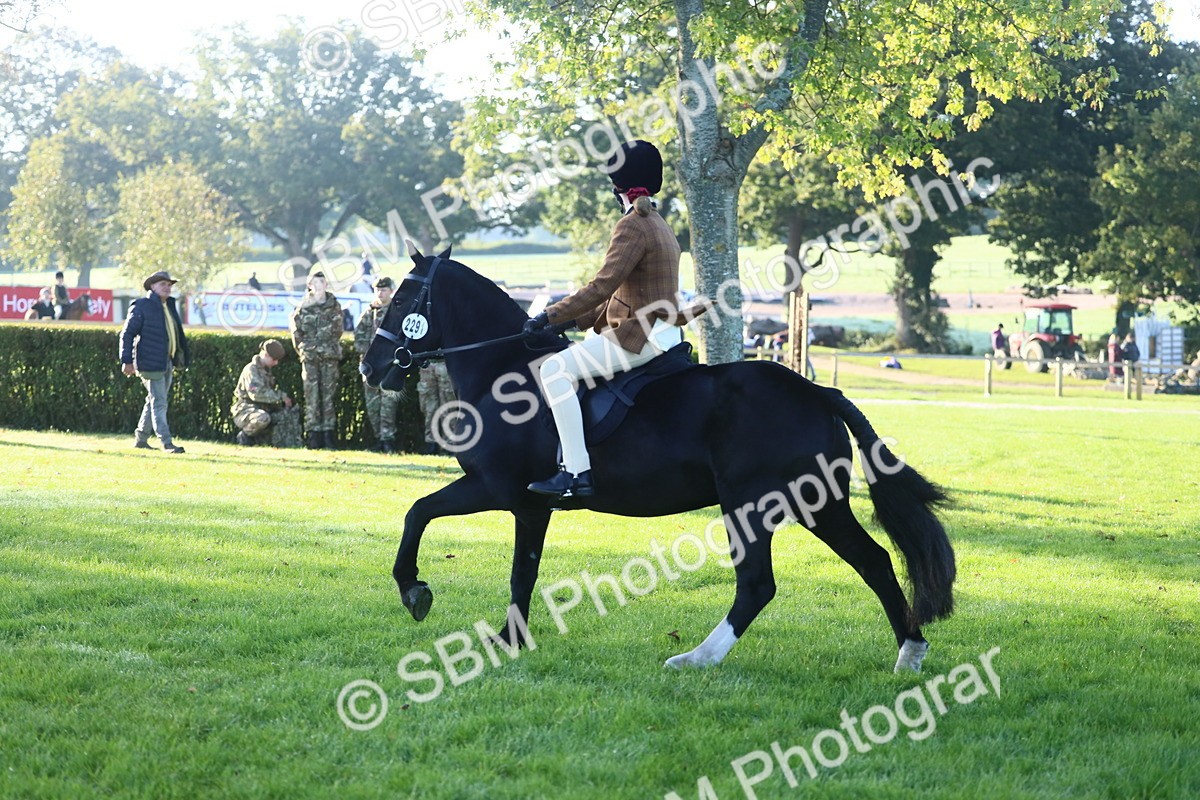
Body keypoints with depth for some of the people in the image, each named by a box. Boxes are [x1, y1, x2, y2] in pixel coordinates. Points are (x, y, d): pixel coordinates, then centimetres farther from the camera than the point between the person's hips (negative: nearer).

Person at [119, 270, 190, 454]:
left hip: (167, 363, 8)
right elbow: (127, 333, -8)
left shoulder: (169, 307, 15)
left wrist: (182, 357, 18)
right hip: (150, 363, -8)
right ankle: (167, 443, -7)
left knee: (154, 402, 14)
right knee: (159, 403, -7)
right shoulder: (141, 306, -7)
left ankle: (141, 439, 24)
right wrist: (127, 361, -13)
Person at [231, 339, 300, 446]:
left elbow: (269, 393, 20)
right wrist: (281, 396, -22)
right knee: (263, 418, -40)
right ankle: (245, 436, -11)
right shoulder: (251, 369, -11)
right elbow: (257, 393, -24)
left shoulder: (267, 370, 18)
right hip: (245, 409, -9)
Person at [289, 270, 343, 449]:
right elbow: (296, 330, 8)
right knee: (311, 395, -4)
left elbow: (338, 330, 12)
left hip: (330, 356, 1)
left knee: (329, 394, 0)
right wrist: (303, 350, 5)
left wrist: (331, 348, 7)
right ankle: (313, 433, -2)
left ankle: (329, 432, 2)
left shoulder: (334, 306, 8)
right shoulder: (303, 307, 4)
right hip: (310, 356, -1)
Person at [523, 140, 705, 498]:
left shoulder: (633, 226, -14)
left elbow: (602, 286, -21)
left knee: (555, 370, -18)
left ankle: (577, 472, -24)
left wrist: (551, 317, -17)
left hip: (642, 337, -11)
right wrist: (576, 319, 18)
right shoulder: (657, 224, 17)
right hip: (661, 332, 11)